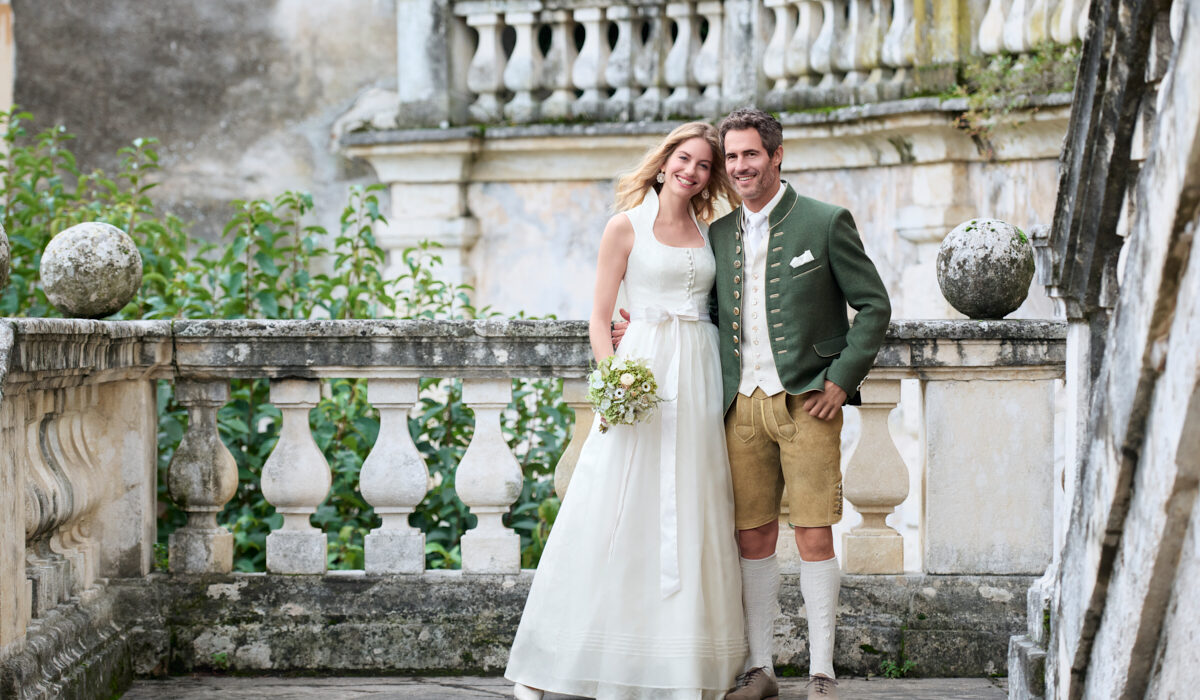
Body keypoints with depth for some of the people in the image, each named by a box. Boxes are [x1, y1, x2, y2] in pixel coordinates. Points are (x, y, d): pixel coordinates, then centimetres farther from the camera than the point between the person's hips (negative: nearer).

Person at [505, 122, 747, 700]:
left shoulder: (708, 233, 14)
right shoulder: (627, 226, 1)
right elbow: (600, 317, -1)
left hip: (700, 378, 5)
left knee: (690, 519, 3)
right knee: (613, 517, -7)